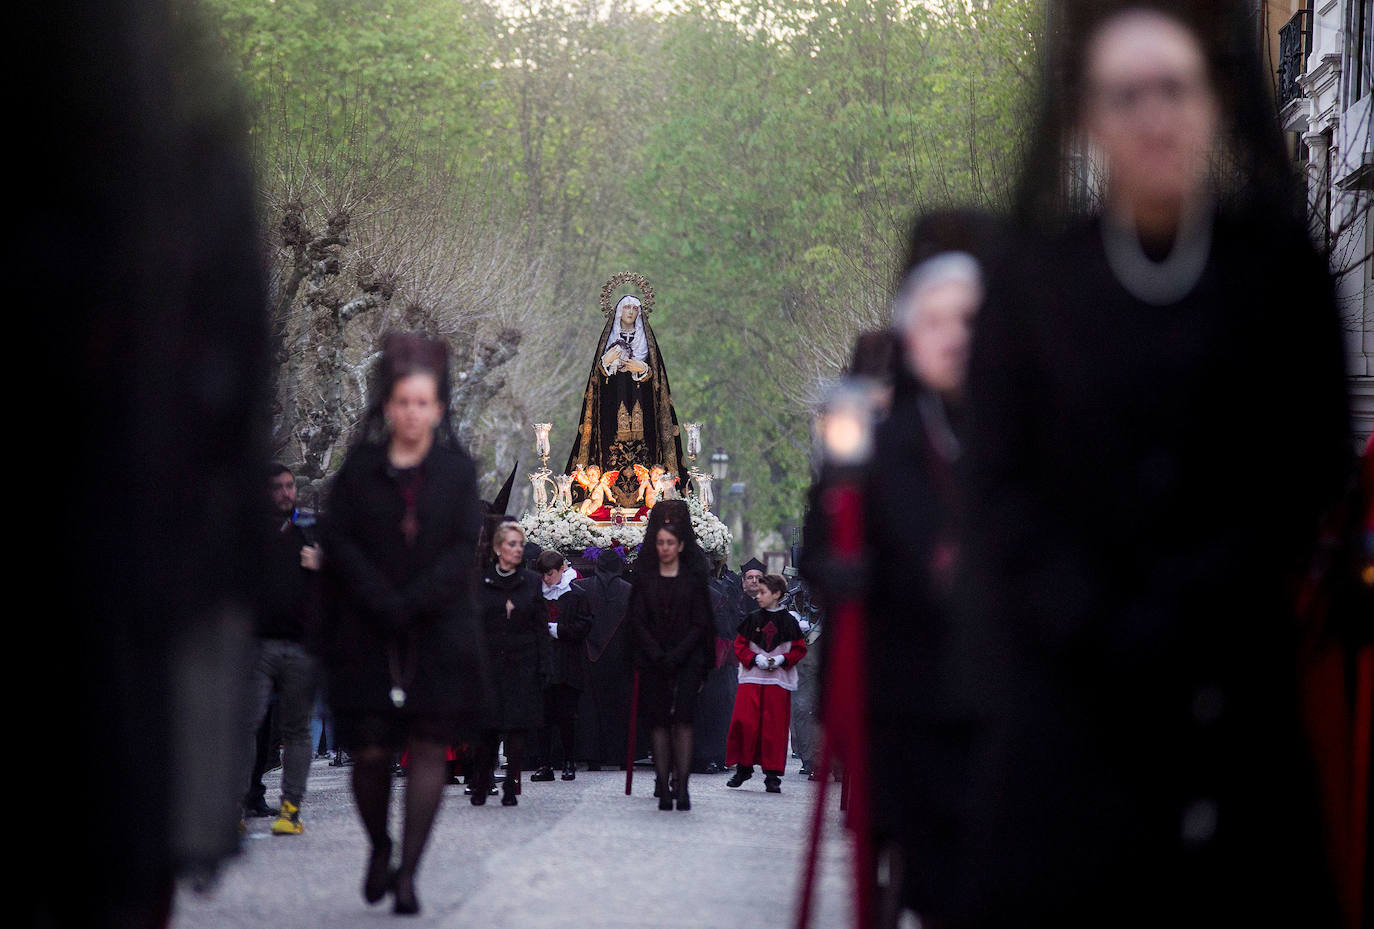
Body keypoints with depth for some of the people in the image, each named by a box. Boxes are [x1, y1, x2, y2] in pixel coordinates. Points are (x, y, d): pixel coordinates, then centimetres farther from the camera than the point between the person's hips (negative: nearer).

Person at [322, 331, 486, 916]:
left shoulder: (457, 470, 6)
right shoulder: (358, 469, 6)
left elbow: (462, 548, -1)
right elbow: (340, 543, -1)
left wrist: (413, 603, -13)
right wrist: (384, 604, -12)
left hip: (440, 632, 0)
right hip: (367, 632, 0)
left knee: (429, 745, -8)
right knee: (370, 751, -3)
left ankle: (408, 870, -7)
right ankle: (379, 848, 23)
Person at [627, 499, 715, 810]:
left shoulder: (694, 577, 4)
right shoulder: (644, 577, 8)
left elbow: (700, 623, 1)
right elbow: (637, 621, 5)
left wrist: (676, 656, -10)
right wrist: (657, 654, -8)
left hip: (687, 659, -2)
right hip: (653, 661, 2)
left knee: (683, 718, -13)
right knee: (658, 721, -3)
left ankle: (682, 785, -16)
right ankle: (663, 787, -3)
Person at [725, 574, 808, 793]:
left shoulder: (789, 621, 2)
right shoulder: (752, 619, 6)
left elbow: (800, 649, 5)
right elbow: (739, 645, 7)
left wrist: (782, 659, -12)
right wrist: (755, 659, -10)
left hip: (779, 680, -1)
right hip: (751, 678, 1)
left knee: (774, 727, -2)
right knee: (744, 723, -7)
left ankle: (772, 775, 4)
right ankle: (743, 767, 10)